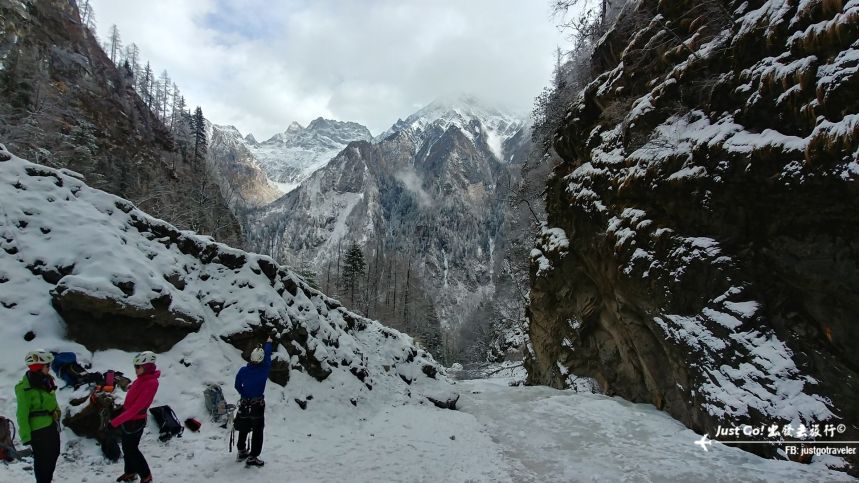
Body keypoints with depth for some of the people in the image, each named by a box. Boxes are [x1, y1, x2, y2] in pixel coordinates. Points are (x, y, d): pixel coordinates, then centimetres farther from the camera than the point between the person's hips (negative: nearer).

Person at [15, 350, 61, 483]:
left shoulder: (46, 380, 2)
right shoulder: (25, 388, -21)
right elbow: (22, 414, -17)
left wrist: (57, 416, 19)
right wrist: (25, 435, -16)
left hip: (52, 425, 8)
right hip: (38, 429, -8)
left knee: (53, 454, 21)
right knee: (42, 459, 5)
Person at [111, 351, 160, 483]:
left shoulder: (151, 383, -28)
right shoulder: (142, 378, -1)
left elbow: (137, 407, -30)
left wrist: (115, 422, -29)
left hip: (135, 421, -8)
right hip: (127, 418, 8)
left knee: (131, 450, 8)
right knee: (126, 448, 21)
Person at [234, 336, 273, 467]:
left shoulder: (243, 371, -10)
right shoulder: (264, 370, -15)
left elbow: (237, 386, 2)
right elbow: (268, 356, 3)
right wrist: (268, 343, 19)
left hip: (244, 404, 4)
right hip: (258, 406, -4)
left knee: (243, 430, 21)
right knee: (257, 432, 5)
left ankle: (241, 452, 37)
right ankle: (252, 457, 4)